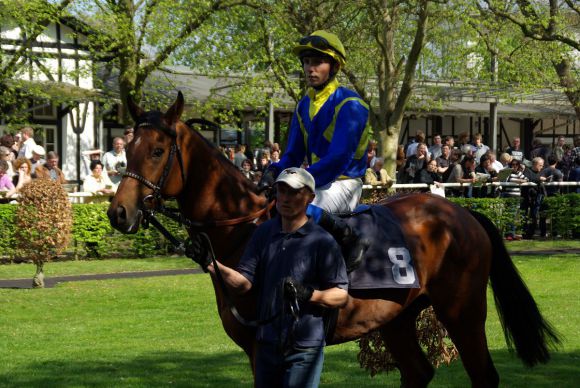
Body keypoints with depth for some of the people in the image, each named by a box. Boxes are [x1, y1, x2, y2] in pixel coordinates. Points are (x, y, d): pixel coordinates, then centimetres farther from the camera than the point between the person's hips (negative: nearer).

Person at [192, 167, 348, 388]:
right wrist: (211, 265, -12)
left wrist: (309, 294, -24)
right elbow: (243, 283, 2)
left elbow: (341, 295, -7)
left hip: (304, 349, -5)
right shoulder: (264, 233, 6)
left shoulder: (322, 242, -7)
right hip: (267, 343, 5)